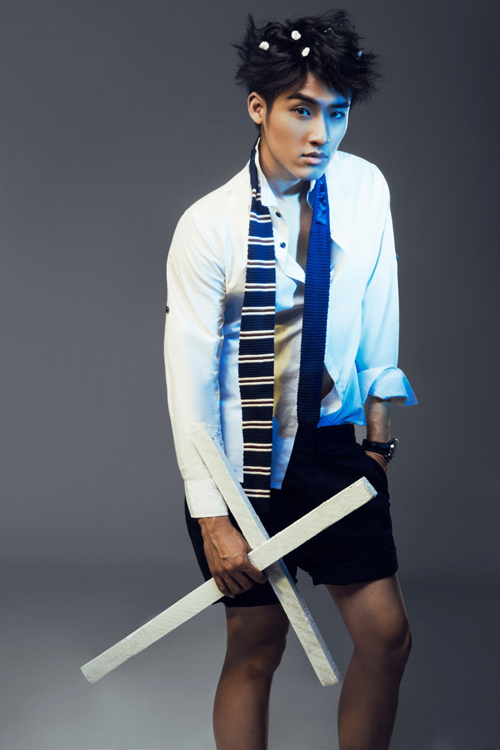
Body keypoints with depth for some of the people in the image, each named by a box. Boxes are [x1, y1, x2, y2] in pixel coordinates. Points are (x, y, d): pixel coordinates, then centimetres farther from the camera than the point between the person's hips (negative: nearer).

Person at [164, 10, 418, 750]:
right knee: (257, 650, 6)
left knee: (387, 634, 5)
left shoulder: (365, 187, -6)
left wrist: (381, 397, 14)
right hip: (246, 452, -4)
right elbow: (189, 378, -16)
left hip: (335, 439, 4)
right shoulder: (210, 225, -18)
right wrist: (212, 516, -16)